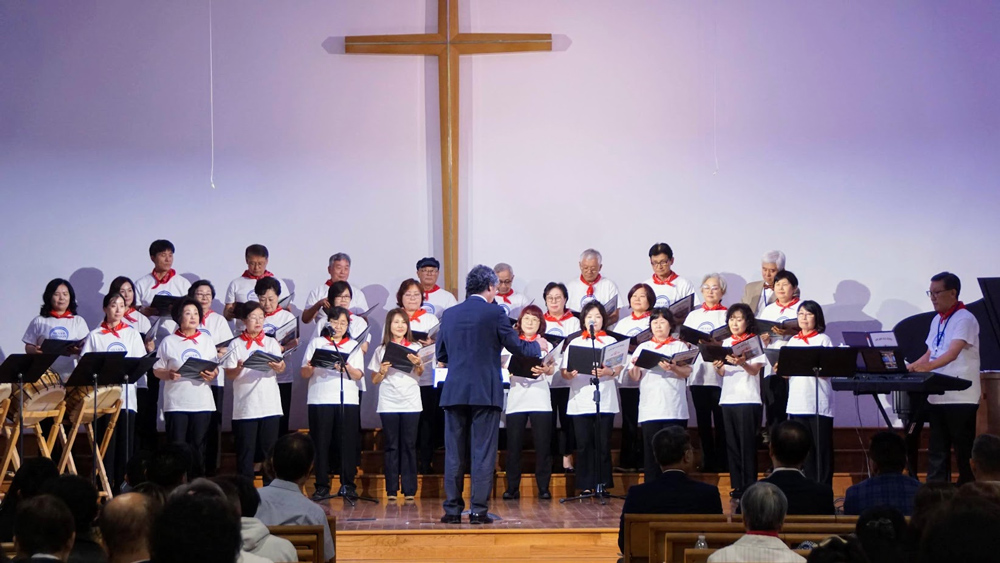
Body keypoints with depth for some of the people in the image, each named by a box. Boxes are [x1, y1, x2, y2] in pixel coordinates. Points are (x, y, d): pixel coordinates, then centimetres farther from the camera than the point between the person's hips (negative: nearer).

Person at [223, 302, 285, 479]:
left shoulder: (272, 343, 11)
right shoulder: (236, 345, 6)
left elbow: (282, 368, -4)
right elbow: (229, 375, 0)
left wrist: (277, 366, -27)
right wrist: (238, 368, -21)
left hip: (269, 405, 1)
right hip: (244, 407, -1)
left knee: (269, 449, 3)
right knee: (245, 450, 0)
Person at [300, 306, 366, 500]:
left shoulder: (353, 346, 16)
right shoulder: (316, 343, 14)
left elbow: (358, 375, 3)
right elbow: (304, 374, 7)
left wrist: (346, 368, -17)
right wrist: (310, 367, -16)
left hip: (347, 399, 0)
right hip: (320, 399, 0)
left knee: (347, 442, -4)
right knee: (321, 443, -3)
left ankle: (348, 484, 2)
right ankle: (322, 486, 2)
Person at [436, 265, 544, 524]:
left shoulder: (449, 315, 7)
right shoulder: (495, 314, -6)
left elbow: (441, 355, 13)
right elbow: (517, 346, 0)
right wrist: (538, 346, 20)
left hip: (454, 392, 4)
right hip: (485, 393, -4)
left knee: (454, 452, 6)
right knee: (483, 453, 0)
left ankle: (452, 509, 6)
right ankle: (479, 509, -2)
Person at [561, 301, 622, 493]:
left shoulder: (611, 341, 12)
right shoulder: (575, 343, 14)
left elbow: (619, 367, 2)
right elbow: (564, 371, 9)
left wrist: (609, 372, -19)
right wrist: (570, 374, -14)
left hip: (605, 402, -1)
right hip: (580, 401, 1)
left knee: (603, 443, -3)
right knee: (584, 443, -2)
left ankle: (603, 483, 3)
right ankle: (586, 485, 2)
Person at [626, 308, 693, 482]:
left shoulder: (679, 346, 11)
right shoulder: (643, 347, 16)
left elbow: (687, 372, -2)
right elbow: (635, 377, 10)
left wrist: (673, 368, -22)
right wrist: (635, 366, -11)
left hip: (674, 408, -2)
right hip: (649, 408, 2)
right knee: (651, 450, -1)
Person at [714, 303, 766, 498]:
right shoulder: (726, 344, 15)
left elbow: (755, 370, -10)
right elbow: (722, 373, 11)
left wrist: (742, 363, -30)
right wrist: (718, 366, -12)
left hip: (748, 399, -5)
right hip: (728, 398, 5)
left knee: (747, 443, -6)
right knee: (732, 443, 4)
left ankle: (750, 485, -4)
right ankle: (737, 485, 8)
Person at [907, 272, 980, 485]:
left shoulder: (964, 319, -11)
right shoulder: (937, 321, 16)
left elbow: (953, 353, -24)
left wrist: (927, 366, -37)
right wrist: (911, 367, 7)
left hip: (960, 397, -8)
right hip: (937, 397, 8)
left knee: (964, 452, -2)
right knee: (937, 452, 8)